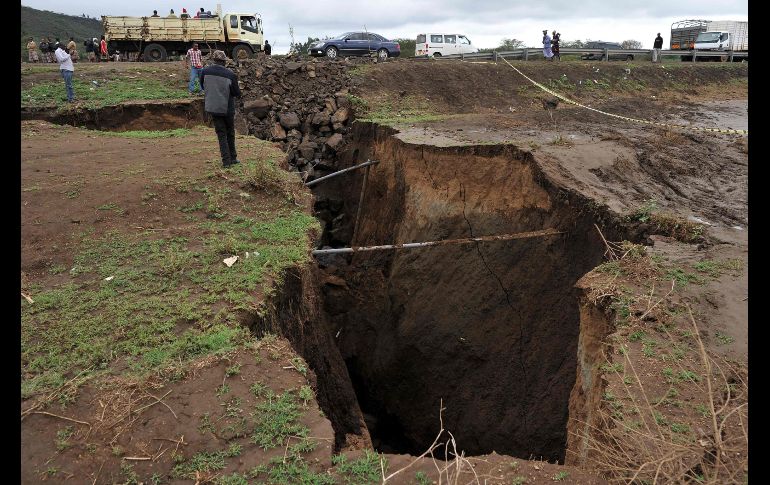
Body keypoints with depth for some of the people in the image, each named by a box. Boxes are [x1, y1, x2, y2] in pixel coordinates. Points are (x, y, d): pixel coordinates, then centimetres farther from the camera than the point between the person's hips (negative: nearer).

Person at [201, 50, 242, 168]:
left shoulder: (205, 71, -7)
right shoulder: (230, 75, -16)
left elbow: (202, 86, 10)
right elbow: (237, 93, -8)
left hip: (212, 107, 2)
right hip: (227, 108, -2)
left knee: (221, 134, 10)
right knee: (230, 133, 17)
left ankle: (226, 161, 6)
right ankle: (233, 158, 23)